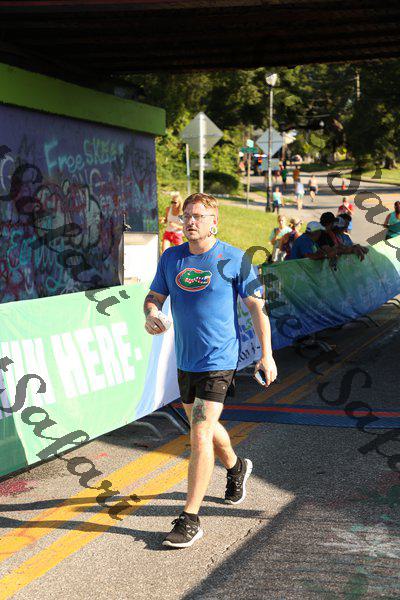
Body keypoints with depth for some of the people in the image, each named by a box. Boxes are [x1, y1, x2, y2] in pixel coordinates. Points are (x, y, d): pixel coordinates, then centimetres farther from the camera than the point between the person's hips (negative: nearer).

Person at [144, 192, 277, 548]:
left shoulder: (233, 259, -8)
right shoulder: (171, 258, 5)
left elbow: (257, 306, -4)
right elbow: (154, 296, 10)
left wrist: (266, 355, -5)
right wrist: (151, 313, -15)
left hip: (219, 359, -6)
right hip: (185, 359, 6)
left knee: (200, 434, -13)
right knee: (202, 426, 22)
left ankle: (190, 519, -7)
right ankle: (236, 467, 52)